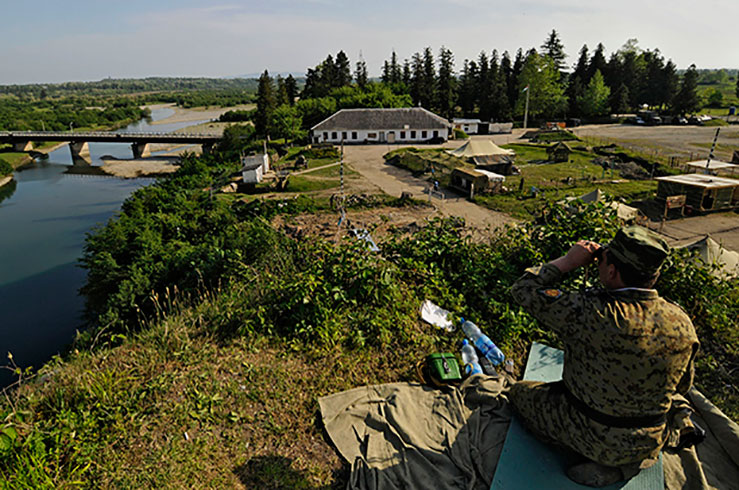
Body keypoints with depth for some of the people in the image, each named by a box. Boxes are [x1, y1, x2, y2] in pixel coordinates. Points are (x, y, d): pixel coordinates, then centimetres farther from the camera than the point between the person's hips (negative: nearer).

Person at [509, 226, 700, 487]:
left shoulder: (589, 313, -33)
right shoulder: (682, 323, -14)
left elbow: (524, 289, -21)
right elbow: (683, 385, 3)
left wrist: (568, 260, -13)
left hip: (593, 438, -6)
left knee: (518, 392, 14)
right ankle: (632, 460, 15)